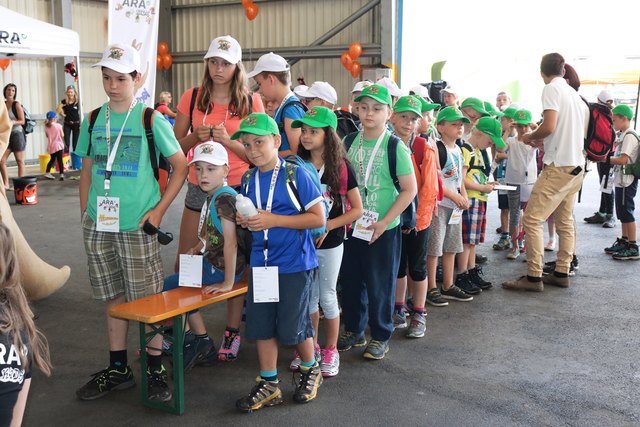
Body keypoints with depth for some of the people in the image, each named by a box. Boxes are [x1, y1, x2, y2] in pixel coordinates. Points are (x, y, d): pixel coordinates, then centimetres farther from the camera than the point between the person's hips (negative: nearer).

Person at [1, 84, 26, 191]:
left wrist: (13, 122, -27)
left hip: (17, 134, -6)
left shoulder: (16, 104, -8)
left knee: (20, 161, 2)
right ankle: (6, 184, 7)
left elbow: (22, 121, -11)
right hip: (7, 135, 6)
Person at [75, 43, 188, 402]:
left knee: (148, 298, 2)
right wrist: (85, 213, 8)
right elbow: (87, 171, 15)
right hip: (99, 225, 4)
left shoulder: (151, 120, -5)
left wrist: (159, 210, -9)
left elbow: (181, 167, -3)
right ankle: (118, 369, 26)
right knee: (113, 298, 13)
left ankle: (156, 370, 17)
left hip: (137, 224, -4)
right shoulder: (93, 120, 8)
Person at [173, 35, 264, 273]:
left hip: (237, 189, -1)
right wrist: (196, 136, -11)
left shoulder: (251, 101, 1)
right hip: (199, 188, 1)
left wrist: (228, 141, -15)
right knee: (184, 262, 3)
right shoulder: (192, 97, 4)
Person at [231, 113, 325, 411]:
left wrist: (273, 220, -21)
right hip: (261, 262, 5)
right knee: (261, 325, 8)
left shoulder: (295, 175, -13)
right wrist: (245, 221, -5)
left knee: (292, 326, 4)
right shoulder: (248, 179, 6)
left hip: (295, 263, -5)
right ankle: (269, 386, 22)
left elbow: (318, 218, -15)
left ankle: (310, 371, 32)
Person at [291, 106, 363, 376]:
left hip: (330, 243, -3)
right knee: (308, 295, 13)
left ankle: (331, 350, 22)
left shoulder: (341, 167, -9)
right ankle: (310, 346, 29)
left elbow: (357, 209, -7)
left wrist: (327, 226, -16)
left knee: (327, 297, 6)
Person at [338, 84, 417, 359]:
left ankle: (380, 337, 23)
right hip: (352, 225, 5)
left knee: (380, 284, 5)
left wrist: (384, 222, -15)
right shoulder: (350, 142, 4)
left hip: (383, 228, -4)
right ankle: (354, 331, 31)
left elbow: (410, 189, -11)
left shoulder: (395, 147, -10)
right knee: (350, 280, 13)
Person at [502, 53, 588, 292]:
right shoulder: (575, 94, 15)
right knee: (564, 221, 15)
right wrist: (541, 141, 22)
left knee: (532, 219, -7)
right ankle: (561, 273, 21)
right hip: (577, 166, 9)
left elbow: (549, 127, -20)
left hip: (559, 167, -9)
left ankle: (534, 277, -7)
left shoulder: (552, 89, -9)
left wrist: (530, 137, -2)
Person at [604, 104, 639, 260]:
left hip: (626, 181, -10)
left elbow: (623, 159, -23)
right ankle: (624, 242, 26)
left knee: (626, 212, -6)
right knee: (622, 212, 16)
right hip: (621, 181, 10)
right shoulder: (623, 135, 13)